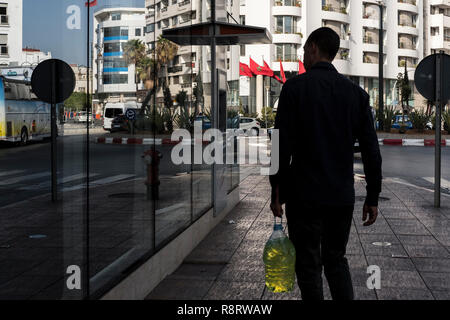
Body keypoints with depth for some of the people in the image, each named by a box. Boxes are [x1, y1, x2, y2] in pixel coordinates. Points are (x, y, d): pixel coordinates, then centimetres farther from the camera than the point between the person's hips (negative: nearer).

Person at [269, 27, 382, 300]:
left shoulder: (295, 87, -8)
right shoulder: (356, 93, 4)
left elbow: (282, 146, -11)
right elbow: (371, 151, 1)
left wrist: (277, 192, -2)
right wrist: (373, 197, 8)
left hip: (305, 196, -4)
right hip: (343, 196, 4)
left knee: (309, 265, 8)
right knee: (336, 258, 20)